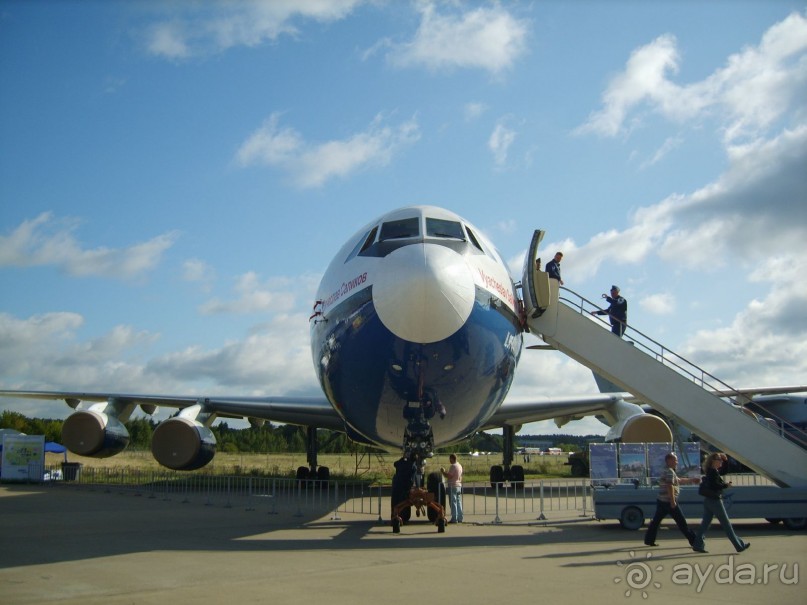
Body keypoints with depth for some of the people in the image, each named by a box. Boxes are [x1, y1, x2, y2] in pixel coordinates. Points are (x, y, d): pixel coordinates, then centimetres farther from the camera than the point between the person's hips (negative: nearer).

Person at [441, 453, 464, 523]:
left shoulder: (453, 466, -17)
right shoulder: (460, 465, 12)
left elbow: (449, 476, -20)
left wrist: (443, 472, -6)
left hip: (453, 486, -9)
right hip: (459, 486, 9)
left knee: (453, 502, -5)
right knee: (458, 502, 12)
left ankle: (454, 519, -5)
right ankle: (459, 518, 15)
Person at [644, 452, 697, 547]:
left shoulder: (667, 471, 19)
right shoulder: (670, 471, -14)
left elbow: (678, 480, 31)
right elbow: (670, 486, -24)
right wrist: (672, 501, -26)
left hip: (661, 501, 10)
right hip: (668, 502, -10)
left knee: (656, 520, 8)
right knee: (681, 522, -1)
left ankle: (649, 540, 8)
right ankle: (693, 541, 6)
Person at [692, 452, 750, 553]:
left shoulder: (710, 471, 14)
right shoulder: (714, 472, -15)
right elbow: (714, 486, -24)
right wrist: (726, 485, -13)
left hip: (708, 500, 9)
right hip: (715, 500, -9)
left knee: (705, 523, 8)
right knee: (726, 524, -1)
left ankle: (698, 545, 6)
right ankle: (739, 546, 8)